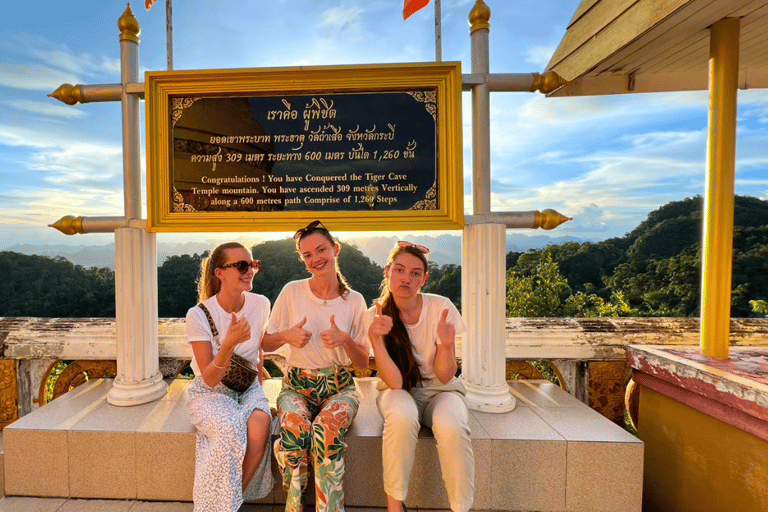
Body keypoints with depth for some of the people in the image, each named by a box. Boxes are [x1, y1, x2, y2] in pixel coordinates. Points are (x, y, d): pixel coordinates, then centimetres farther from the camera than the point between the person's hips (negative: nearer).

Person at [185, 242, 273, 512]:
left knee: (259, 426, -27)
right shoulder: (198, 315, -17)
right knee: (231, 430, -31)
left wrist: (258, 384, 12)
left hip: (248, 388, 3)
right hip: (209, 393, -2)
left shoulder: (261, 304, -7)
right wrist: (230, 343, -35)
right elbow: (210, 379, -18)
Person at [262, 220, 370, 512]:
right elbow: (265, 344, 6)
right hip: (297, 385, 1)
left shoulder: (354, 301, -2)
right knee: (295, 428, -29)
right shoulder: (292, 292, -2)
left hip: (339, 386, 0)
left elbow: (364, 363, 2)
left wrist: (345, 340, -18)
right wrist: (287, 336, -15)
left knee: (327, 429, -30)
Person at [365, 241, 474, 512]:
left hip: (440, 390, 1)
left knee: (451, 427, -31)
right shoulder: (376, 316, -15)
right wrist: (376, 338, -36)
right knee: (402, 417, -33)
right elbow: (395, 382, -22)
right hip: (400, 391, 0)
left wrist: (446, 344, -33)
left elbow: (444, 377, -13)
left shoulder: (441, 307, -16)